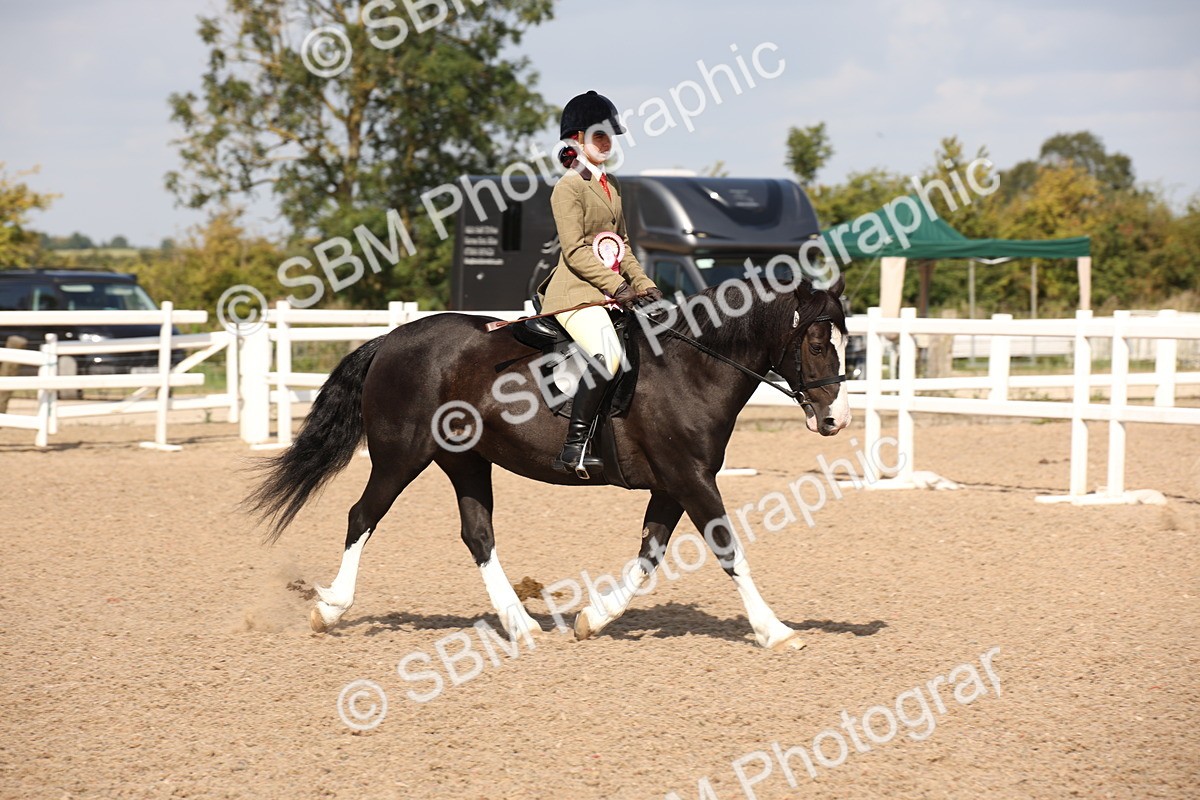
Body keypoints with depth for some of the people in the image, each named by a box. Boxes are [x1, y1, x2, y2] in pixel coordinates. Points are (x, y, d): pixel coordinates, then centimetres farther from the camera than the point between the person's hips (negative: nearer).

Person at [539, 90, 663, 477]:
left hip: (611, 292, 9)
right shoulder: (569, 187, -6)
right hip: (577, 291, -9)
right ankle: (574, 447, -33)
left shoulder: (611, 186, 20)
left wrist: (643, 284, 11)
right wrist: (617, 287, -19)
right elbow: (575, 251, -14)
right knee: (608, 353, -31)